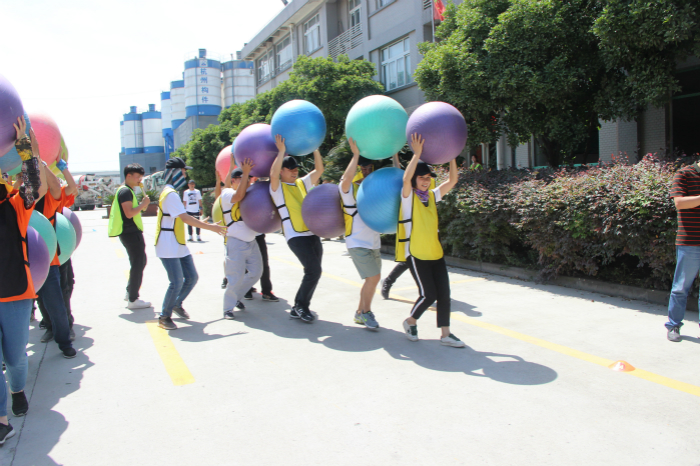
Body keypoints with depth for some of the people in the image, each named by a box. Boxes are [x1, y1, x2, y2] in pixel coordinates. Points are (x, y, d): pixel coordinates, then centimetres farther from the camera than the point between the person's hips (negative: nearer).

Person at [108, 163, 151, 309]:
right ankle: (133, 300, -1)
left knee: (141, 261, 19)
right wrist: (143, 204, -14)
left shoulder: (128, 191, 18)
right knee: (138, 264, -7)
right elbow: (129, 213, -24)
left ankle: (130, 292, 28)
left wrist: (142, 206, 9)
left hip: (132, 232, 11)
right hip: (130, 233, -11)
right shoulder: (125, 191, -14)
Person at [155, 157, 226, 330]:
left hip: (179, 246, 10)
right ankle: (164, 317, 5)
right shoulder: (170, 194, -17)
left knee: (192, 277, 11)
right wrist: (210, 227, -21)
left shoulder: (172, 193, 16)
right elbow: (185, 218, -23)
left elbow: (183, 217, 24)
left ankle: (177, 304, 31)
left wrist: (206, 224, 26)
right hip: (168, 247, -10)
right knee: (177, 282, -10)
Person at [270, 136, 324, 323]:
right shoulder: (277, 187, 2)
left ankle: (299, 308, 18)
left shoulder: (302, 183, 18)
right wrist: (281, 151, -18)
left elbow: (319, 170, 13)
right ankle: (300, 306, 2)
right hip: (296, 236, -7)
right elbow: (273, 174, -19)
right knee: (314, 270, -15)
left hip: (312, 233, 7)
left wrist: (315, 149, 5)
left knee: (313, 272, 6)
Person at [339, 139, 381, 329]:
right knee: (373, 277, -12)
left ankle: (360, 313, 26)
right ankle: (366, 312, 7)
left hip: (373, 242, 7)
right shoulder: (349, 188, -9)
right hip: (357, 242, -7)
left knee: (372, 279, 10)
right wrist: (356, 154, -31)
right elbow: (346, 179, -32)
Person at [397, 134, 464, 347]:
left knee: (444, 293, 3)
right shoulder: (408, 196, -5)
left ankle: (446, 334, 13)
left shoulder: (433, 195, 12)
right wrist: (417, 154, -26)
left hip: (435, 253, 6)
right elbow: (406, 178, -25)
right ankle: (411, 321, 19)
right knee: (428, 295, -8)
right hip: (416, 255, -6)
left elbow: (452, 180, 7)